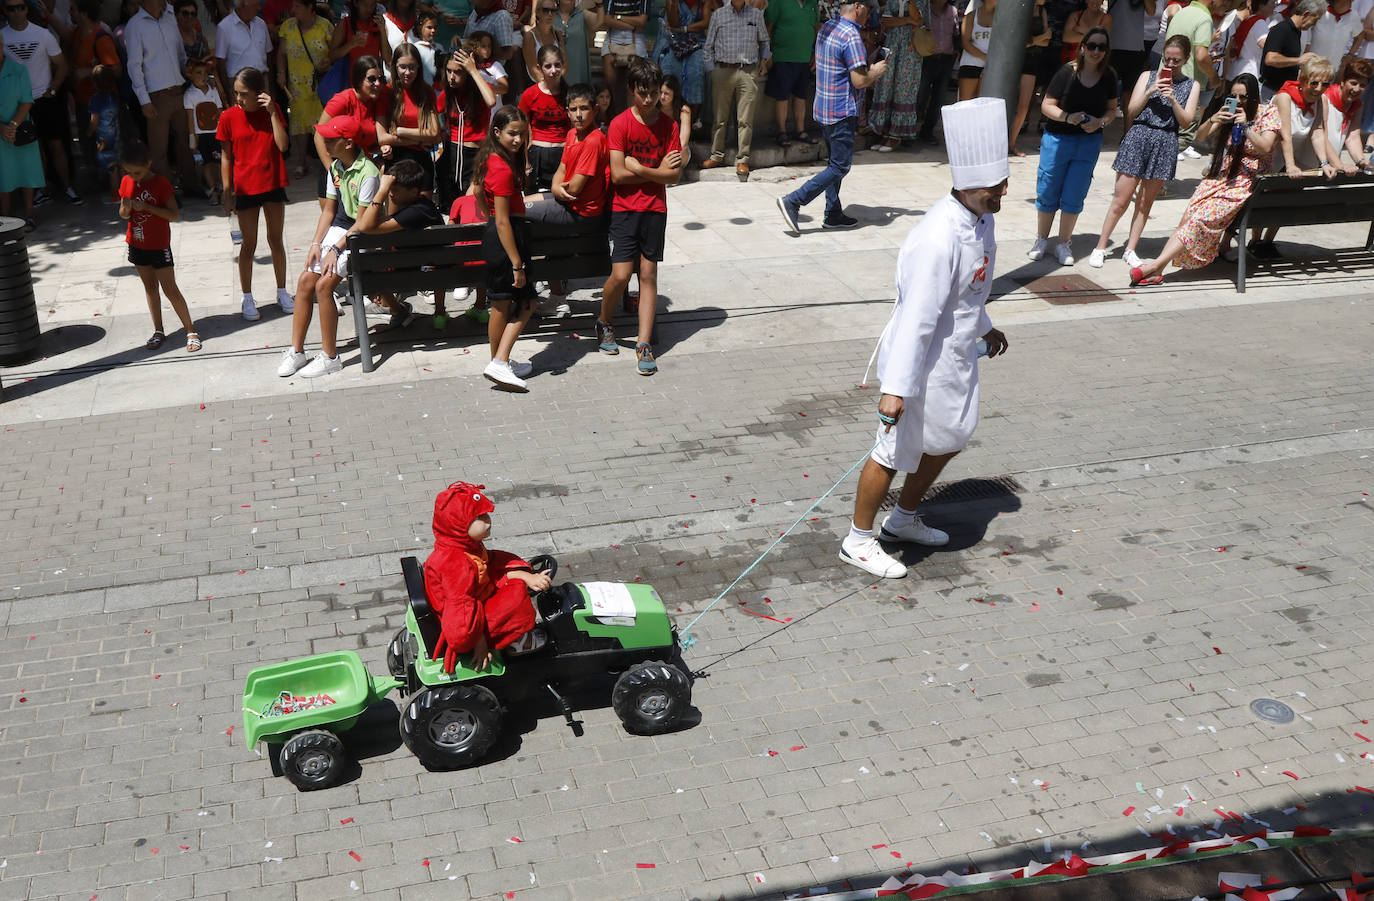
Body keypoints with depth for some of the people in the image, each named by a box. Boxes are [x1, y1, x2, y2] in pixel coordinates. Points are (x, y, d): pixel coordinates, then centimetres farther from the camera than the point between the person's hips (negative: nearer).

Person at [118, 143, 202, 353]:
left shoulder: (161, 183, -16)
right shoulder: (127, 182, 0)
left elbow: (175, 215, -18)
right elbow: (123, 213, 9)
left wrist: (147, 207, -28)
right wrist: (126, 209, -15)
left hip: (159, 245, -6)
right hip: (137, 244, 6)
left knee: (170, 289, -4)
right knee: (150, 287, 13)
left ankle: (191, 331, 4)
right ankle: (158, 332, 22)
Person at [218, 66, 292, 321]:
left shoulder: (273, 110, -2)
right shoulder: (229, 117, -6)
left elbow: (283, 145, -13)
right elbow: (226, 156, -2)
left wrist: (272, 112, -19)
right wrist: (227, 192, -3)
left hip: (273, 184, 1)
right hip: (245, 188, -1)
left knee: (276, 240, 12)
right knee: (249, 245, 6)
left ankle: (282, 292, 26)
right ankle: (248, 298, 17)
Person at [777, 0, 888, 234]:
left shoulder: (826, 28, 9)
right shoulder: (851, 36, -20)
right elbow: (859, 81, -21)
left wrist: (867, 71, 16)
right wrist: (875, 72, -2)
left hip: (824, 109, 10)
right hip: (842, 112, -10)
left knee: (835, 162, 17)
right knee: (840, 167, -3)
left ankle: (833, 214, 22)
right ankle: (793, 201, -9)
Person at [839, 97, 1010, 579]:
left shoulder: (982, 219, 0)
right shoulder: (939, 240, -30)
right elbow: (917, 317, -31)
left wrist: (984, 327, 32)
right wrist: (895, 389, -30)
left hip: (957, 357, 10)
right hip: (924, 365, -10)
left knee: (949, 439, 23)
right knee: (896, 452, 4)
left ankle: (904, 520, 43)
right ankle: (858, 540, 22)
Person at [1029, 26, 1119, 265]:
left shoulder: (1108, 77, 1)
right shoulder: (1067, 73, -10)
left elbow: (1112, 109, 10)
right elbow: (1046, 106, -7)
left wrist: (1100, 122, -11)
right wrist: (1068, 117, -23)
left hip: (1089, 142, 2)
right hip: (1057, 138, -2)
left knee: (1073, 197, 3)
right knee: (1048, 192, 5)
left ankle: (1064, 244, 19)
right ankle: (1041, 240, 24)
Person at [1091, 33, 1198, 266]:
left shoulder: (1191, 86, 9)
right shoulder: (1147, 76, 8)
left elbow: (1186, 122, 1)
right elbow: (1131, 112, 2)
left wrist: (1172, 99, -12)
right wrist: (1150, 91, -10)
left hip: (1165, 144, 1)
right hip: (1138, 138, -1)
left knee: (1145, 202, 7)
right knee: (1120, 200, -3)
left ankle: (1130, 249, 15)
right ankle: (1100, 247, 6)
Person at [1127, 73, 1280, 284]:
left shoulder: (1268, 112, 2)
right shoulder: (1228, 111, 16)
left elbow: (1266, 148, -8)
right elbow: (1200, 136, 8)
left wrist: (1245, 127, -20)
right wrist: (1212, 121, -12)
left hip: (1244, 182, -4)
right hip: (1218, 177, 5)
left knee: (1203, 217, -26)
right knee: (1189, 216, -22)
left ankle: (1156, 265, -32)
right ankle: (1158, 270, -32)